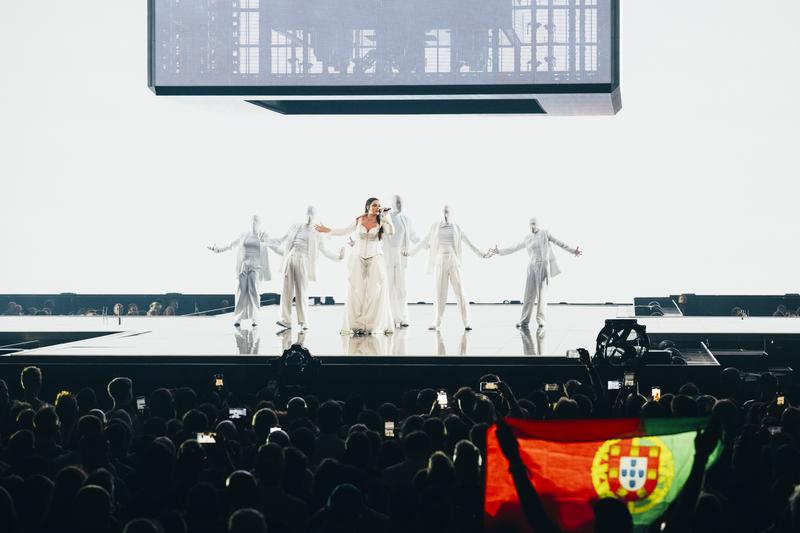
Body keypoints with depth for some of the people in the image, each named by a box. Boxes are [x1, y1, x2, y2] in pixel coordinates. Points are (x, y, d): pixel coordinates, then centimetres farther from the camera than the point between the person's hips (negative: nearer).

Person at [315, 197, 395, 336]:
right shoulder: (359, 220, 5)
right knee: (357, 291, -1)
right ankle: (357, 325, 2)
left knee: (375, 291, -6)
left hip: (375, 258, -2)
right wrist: (328, 230, 14)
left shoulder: (381, 221, 0)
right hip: (358, 258, 2)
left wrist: (386, 216, -17)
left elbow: (391, 232, -17)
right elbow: (346, 231, 16)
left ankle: (373, 325, -1)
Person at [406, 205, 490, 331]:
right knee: (439, 292, -2)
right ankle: (437, 323, 4)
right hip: (440, 262, 1)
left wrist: (481, 254, 11)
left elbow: (469, 243, 12)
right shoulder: (435, 227, 8)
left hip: (453, 261, -1)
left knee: (459, 290, -7)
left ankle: (466, 322, -4)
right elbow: (423, 242, 15)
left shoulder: (456, 227, 8)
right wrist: (410, 252, 18)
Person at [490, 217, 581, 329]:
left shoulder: (544, 233, 3)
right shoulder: (527, 238, 16)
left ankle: (540, 320, -3)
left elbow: (559, 243, 1)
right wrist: (499, 251, 24)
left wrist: (573, 251, -6)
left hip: (543, 265, -4)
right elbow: (514, 248, 24)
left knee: (541, 294, -7)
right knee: (529, 294, 0)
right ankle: (524, 320, 3)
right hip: (532, 266, 4)